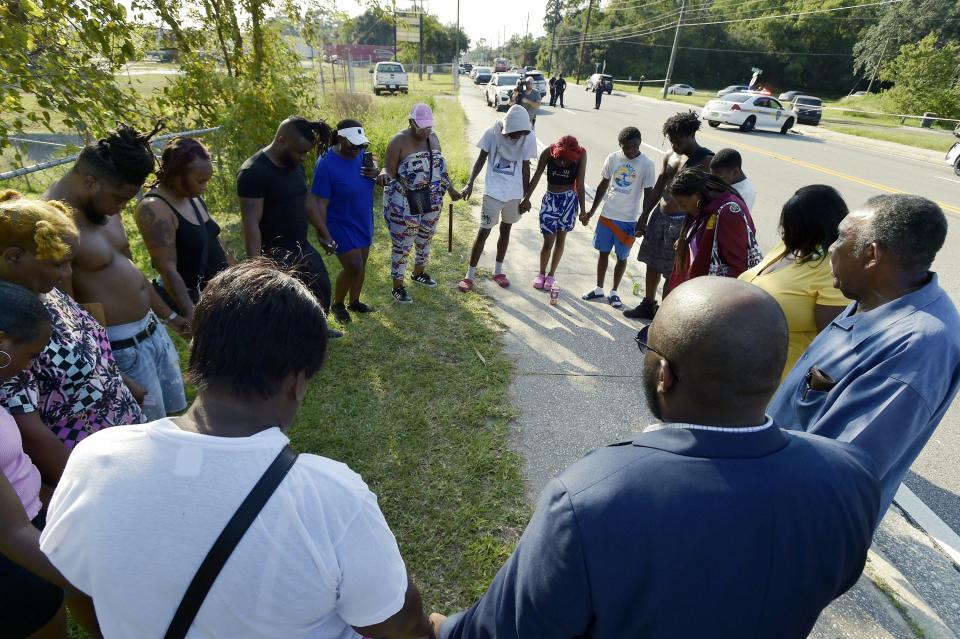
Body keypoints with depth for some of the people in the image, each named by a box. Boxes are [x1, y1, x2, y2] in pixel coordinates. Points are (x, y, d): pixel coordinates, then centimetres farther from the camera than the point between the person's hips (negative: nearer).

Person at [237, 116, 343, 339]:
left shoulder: (296, 165, 3)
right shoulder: (253, 172, -21)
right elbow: (251, 224, -24)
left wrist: (325, 234, 23)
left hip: (303, 248, 9)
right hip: (275, 256, -9)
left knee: (323, 290, 24)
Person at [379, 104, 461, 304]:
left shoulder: (433, 137, 5)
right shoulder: (399, 141, -15)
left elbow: (441, 166, 16)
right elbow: (390, 170, -17)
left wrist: (450, 189, 20)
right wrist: (383, 176, -40)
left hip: (432, 202, 7)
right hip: (404, 204, -7)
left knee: (425, 239, 22)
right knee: (402, 245, 1)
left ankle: (419, 273, 45)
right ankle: (398, 287, 16)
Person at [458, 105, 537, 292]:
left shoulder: (528, 138, -8)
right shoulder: (492, 133, -13)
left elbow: (525, 167, 1)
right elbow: (481, 159, -2)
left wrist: (526, 196, 5)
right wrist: (470, 183, -11)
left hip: (514, 193, 2)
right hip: (493, 192, -2)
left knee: (505, 230, 15)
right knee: (483, 231, -3)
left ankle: (498, 271, 30)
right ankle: (470, 275, 7)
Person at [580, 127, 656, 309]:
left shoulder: (647, 164, -9)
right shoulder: (612, 158, -2)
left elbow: (648, 194, -5)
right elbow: (603, 185, 7)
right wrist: (591, 212, 9)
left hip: (628, 219, -2)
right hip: (607, 215, 3)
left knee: (621, 256, 9)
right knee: (603, 252, 12)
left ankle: (614, 292, 24)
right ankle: (599, 289, 27)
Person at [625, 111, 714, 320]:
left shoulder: (706, 161, -15)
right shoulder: (670, 156, 6)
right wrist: (644, 216, 16)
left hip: (680, 222, -7)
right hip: (659, 215, 7)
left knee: (671, 274, 2)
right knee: (652, 264, 18)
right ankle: (647, 305, 36)